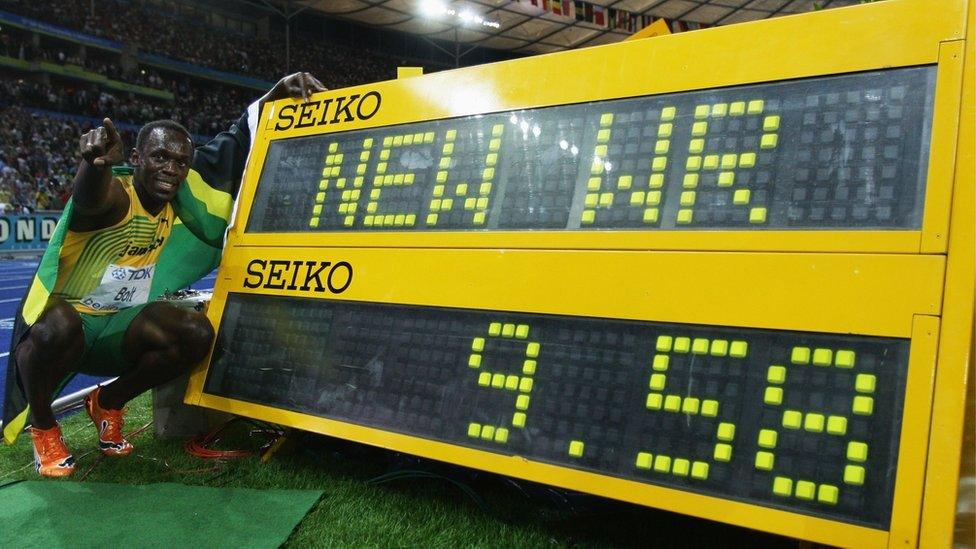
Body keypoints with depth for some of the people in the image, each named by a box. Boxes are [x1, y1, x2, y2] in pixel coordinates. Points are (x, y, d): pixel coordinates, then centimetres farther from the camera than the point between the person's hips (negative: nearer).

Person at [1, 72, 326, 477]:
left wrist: (277, 95, -11)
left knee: (196, 334, -20)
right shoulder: (115, 194, -21)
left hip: (118, 328, 5)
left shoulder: (181, 197, -3)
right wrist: (96, 164, -70)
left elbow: (233, 147, 1)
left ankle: (108, 402, 6)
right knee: (59, 328, -39)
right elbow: (90, 200, -47)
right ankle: (42, 426, -6)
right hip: (61, 317, -5)